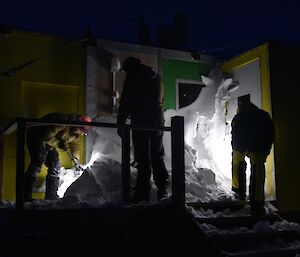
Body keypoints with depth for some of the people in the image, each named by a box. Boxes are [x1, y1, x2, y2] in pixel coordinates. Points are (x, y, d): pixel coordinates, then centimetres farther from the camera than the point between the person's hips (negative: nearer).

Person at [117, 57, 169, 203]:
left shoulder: (132, 78, -3)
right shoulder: (156, 77, 17)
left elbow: (125, 103, -7)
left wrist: (120, 124, -3)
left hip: (141, 123, -6)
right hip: (158, 122, 6)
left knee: (143, 159, -5)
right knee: (158, 158, 12)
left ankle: (143, 192, -4)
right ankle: (162, 190, 14)